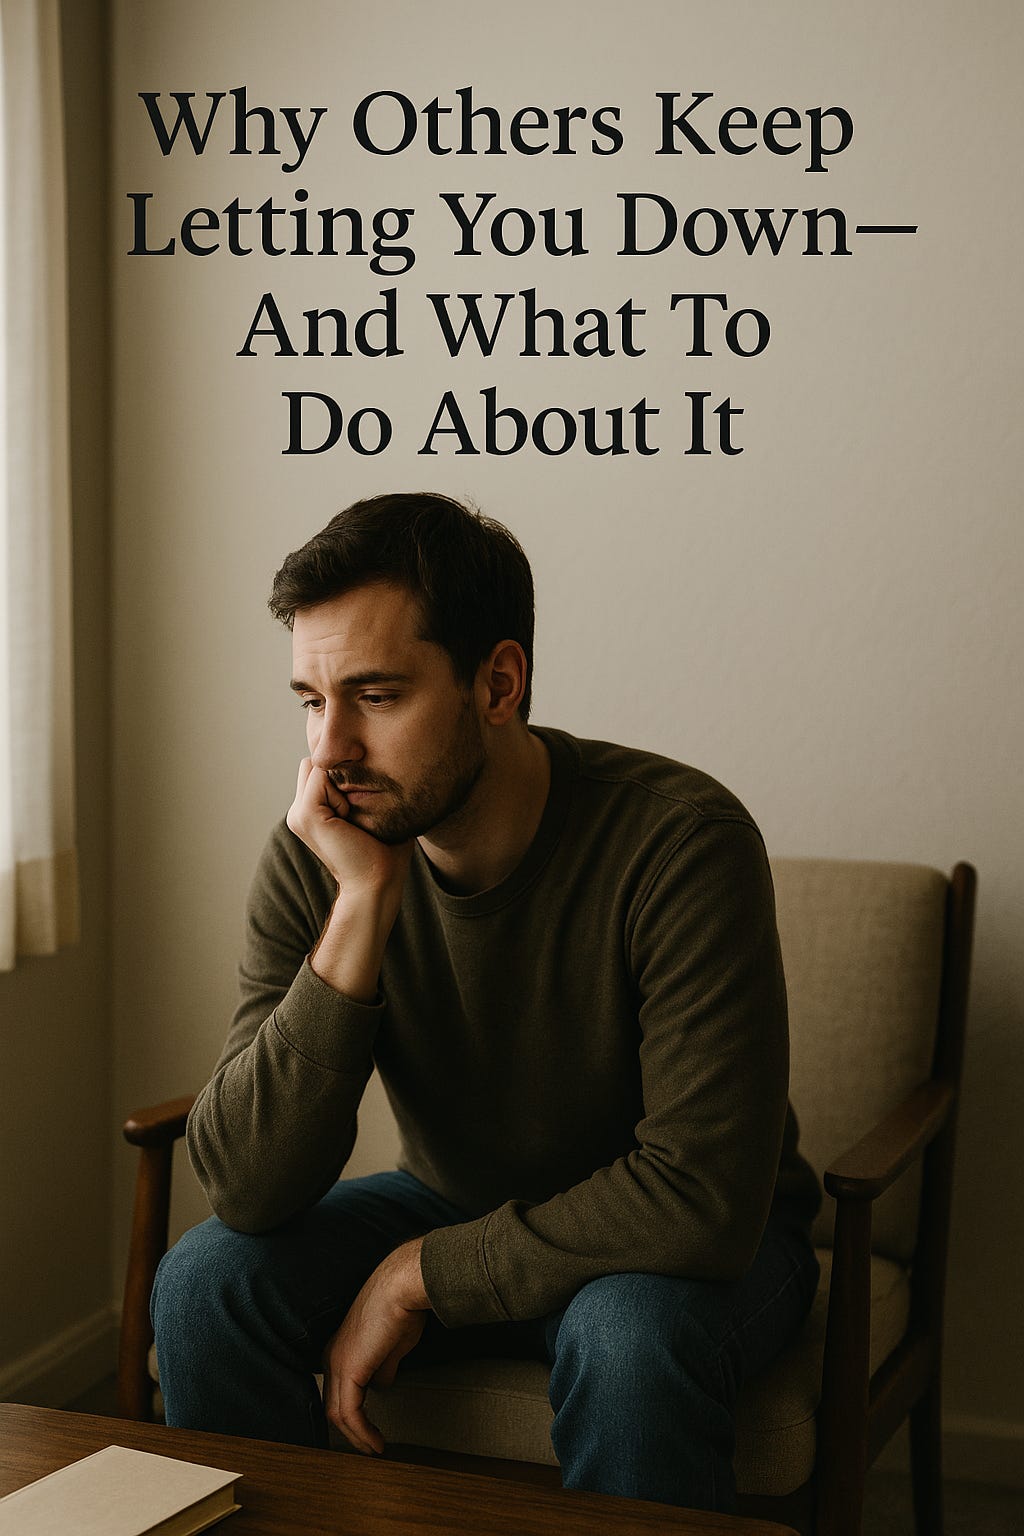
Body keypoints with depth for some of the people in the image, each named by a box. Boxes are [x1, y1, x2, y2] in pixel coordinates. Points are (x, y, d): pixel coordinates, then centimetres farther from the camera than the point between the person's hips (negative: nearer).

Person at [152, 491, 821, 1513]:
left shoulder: (680, 841, -28)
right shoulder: (316, 861, -16)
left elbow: (703, 1197, -30)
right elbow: (247, 1189, -23)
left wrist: (421, 1273, -23)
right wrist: (364, 904, -32)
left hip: (697, 1241, -3)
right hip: (456, 1205, 4)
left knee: (629, 1333, -35)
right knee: (205, 1282, -17)